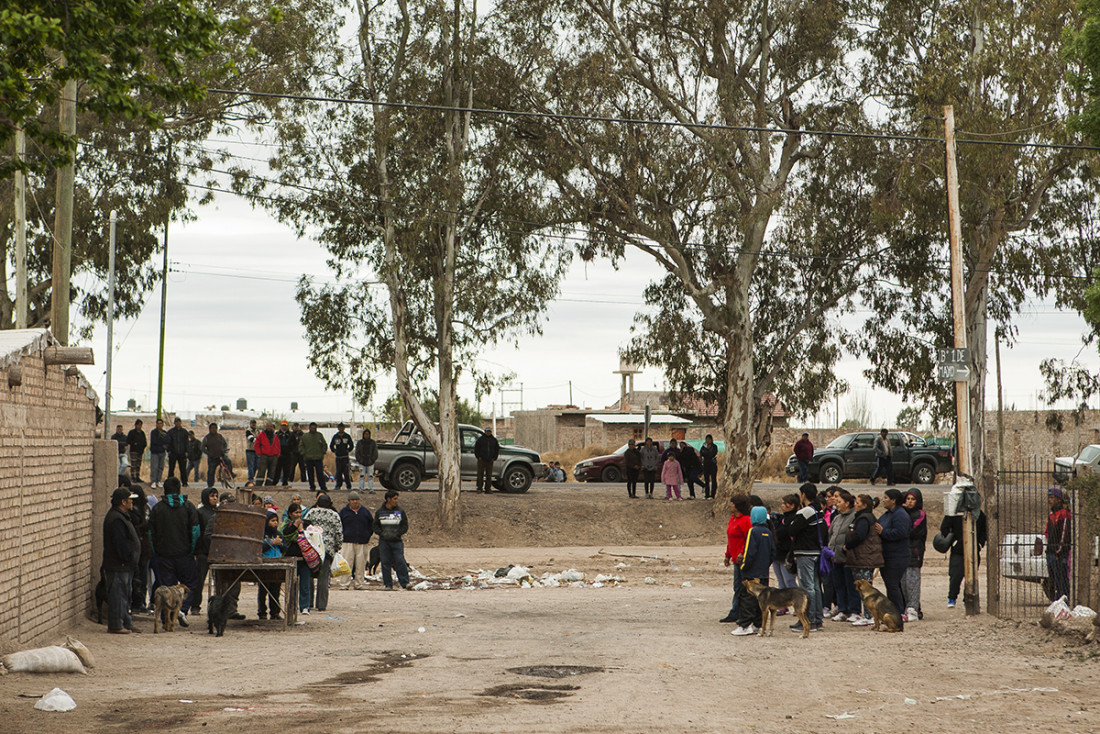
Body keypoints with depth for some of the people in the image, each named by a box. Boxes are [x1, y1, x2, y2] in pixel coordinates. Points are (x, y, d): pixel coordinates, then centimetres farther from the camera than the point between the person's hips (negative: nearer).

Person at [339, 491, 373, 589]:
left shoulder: (365, 511, 12)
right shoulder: (344, 511, 6)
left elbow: (371, 525, 18)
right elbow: (339, 525, 8)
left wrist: (368, 536, 8)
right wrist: (343, 536, -1)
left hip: (362, 543, 2)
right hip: (348, 542, -2)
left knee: (361, 564, 1)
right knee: (347, 563, -8)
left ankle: (358, 584, 8)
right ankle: (345, 583, -5)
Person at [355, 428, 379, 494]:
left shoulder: (373, 442, 4)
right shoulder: (359, 442, 5)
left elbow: (375, 452, 3)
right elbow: (357, 452, 5)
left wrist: (372, 460, -6)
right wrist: (360, 460, -4)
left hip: (370, 463, 0)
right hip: (362, 463, 0)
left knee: (370, 476, -3)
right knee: (362, 476, -2)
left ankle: (371, 489, 0)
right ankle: (361, 489, 1)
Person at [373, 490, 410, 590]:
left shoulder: (400, 511, 6)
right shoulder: (380, 512, 7)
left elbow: (405, 526, 6)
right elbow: (375, 526, 9)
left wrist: (396, 534, -8)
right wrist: (383, 534, -8)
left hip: (397, 541, -1)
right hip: (384, 541, 1)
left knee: (400, 561, -10)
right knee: (385, 563, 2)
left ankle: (405, 583, -4)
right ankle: (388, 584, 8)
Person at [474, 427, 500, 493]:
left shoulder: (494, 440, 11)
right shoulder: (480, 439, 3)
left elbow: (497, 449, 16)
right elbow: (476, 448, 3)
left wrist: (494, 458, 6)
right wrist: (478, 457, -5)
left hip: (490, 460, 2)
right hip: (481, 460, -2)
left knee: (489, 475, 3)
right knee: (480, 474, -4)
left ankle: (487, 489, 6)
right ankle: (479, 488, 1)